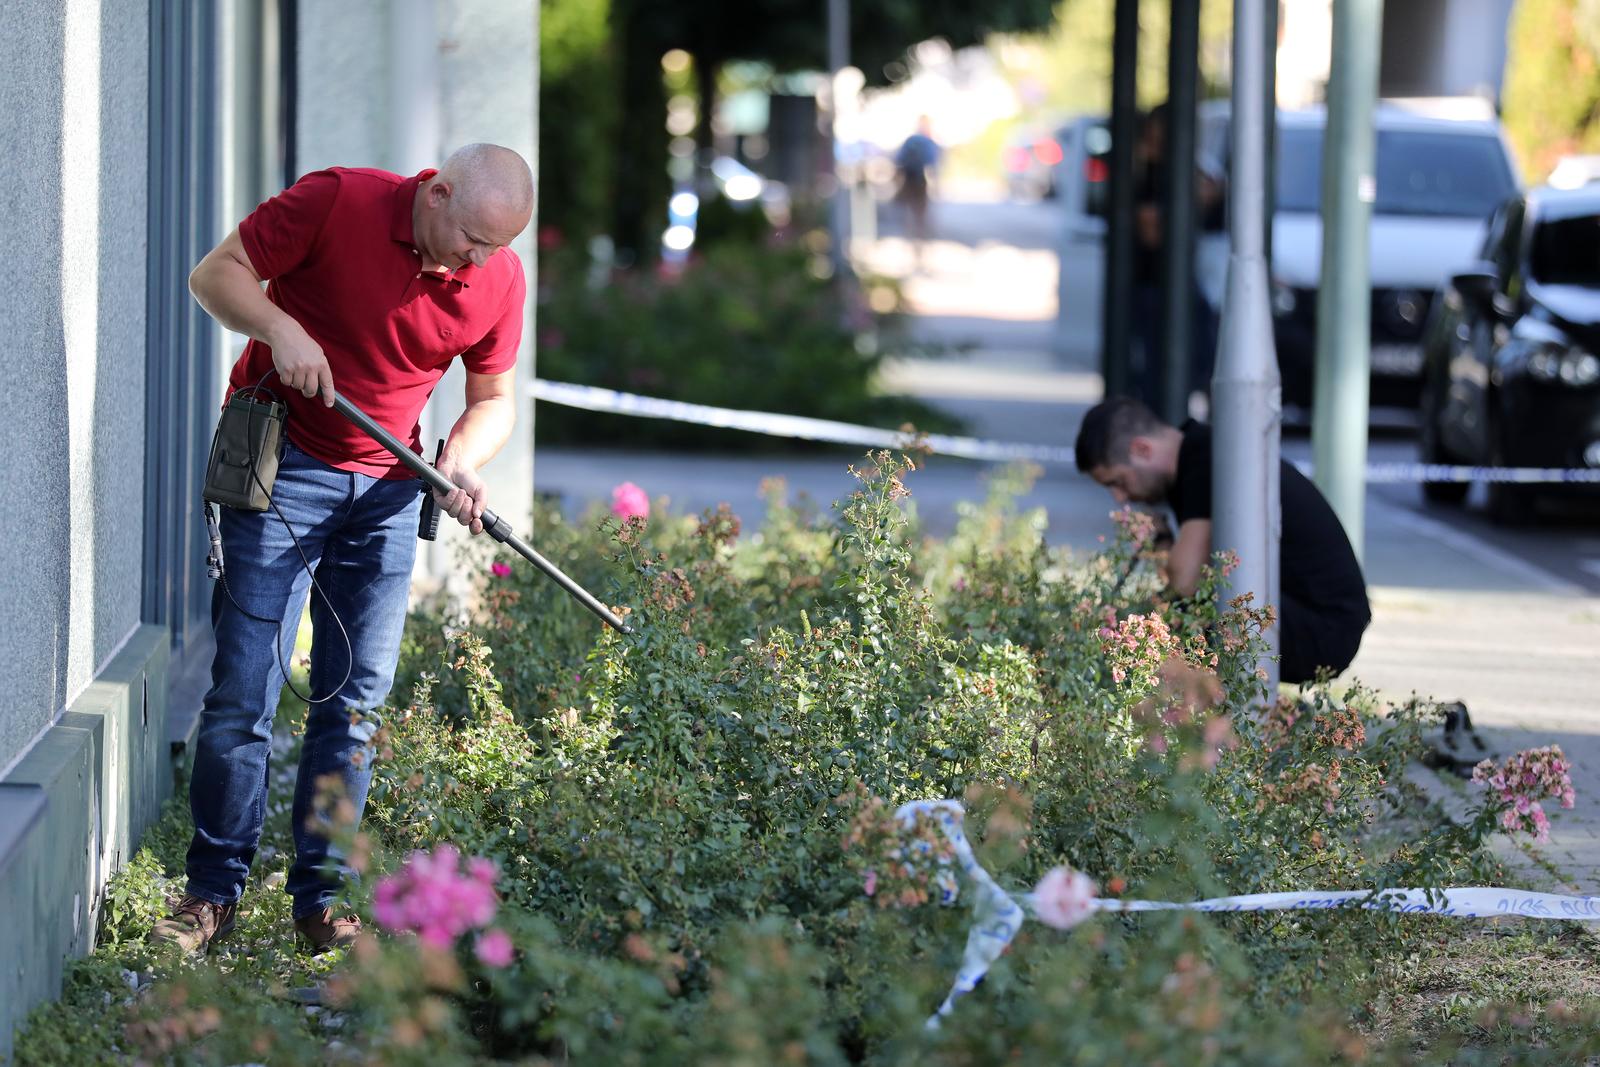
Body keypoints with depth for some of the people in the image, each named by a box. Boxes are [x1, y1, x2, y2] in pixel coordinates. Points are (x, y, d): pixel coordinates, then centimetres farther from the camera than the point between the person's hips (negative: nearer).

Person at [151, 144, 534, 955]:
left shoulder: (499, 278, -3)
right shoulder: (336, 203, -15)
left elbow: (493, 398, 9)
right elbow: (215, 273, -8)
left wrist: (461, 459, -12)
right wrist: (278, 326, -26)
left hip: (386, 487, 4)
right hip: (283, 466, -4)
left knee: (355, 700, 2)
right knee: (245, 687, -6)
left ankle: (320, 898, 9)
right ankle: (213, 890, 3)